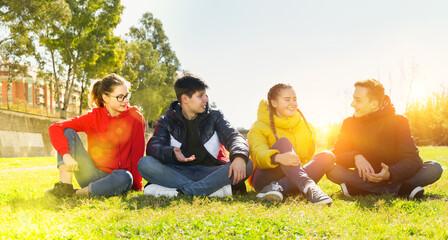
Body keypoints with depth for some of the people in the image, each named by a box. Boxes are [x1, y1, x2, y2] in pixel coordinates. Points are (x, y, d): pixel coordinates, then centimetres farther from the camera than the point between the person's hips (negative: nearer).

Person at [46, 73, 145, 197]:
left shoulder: (135, 117, -4)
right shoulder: (93, 117, 0)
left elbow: (137, 154, -4)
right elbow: (55, 128, -9)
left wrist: (136, 187, -9)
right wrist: (66, 155, -26)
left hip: (114, 178, -2)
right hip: (91, 175, 2)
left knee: (125, 178, -39)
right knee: (68, 132, -10)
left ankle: (75, 194, -25)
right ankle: (65, 186, -22)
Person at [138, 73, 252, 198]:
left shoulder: (214, 116, 12)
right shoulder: (167, 121, 7)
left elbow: (233, 136, -3)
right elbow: (153, 147, -9)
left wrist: (240, 157, -27)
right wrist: (172, 153, -33)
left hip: (210, 171, 1)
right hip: (179, 172, -1)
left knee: (247, 165, -26)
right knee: (144, 163, -26)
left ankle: (179, 190, -38)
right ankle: (212, 189, -36)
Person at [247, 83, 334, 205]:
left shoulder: (304, 126, 16)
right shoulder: (259, 127, -2)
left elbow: (306, 157, 16)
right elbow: (258, 155, -22)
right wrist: (278, 158, -43)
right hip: (264, 179, -5)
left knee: (327, 156, -18)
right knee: (283, 142, -27)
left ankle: (279, 187, -37)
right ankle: (309, 188, -53)